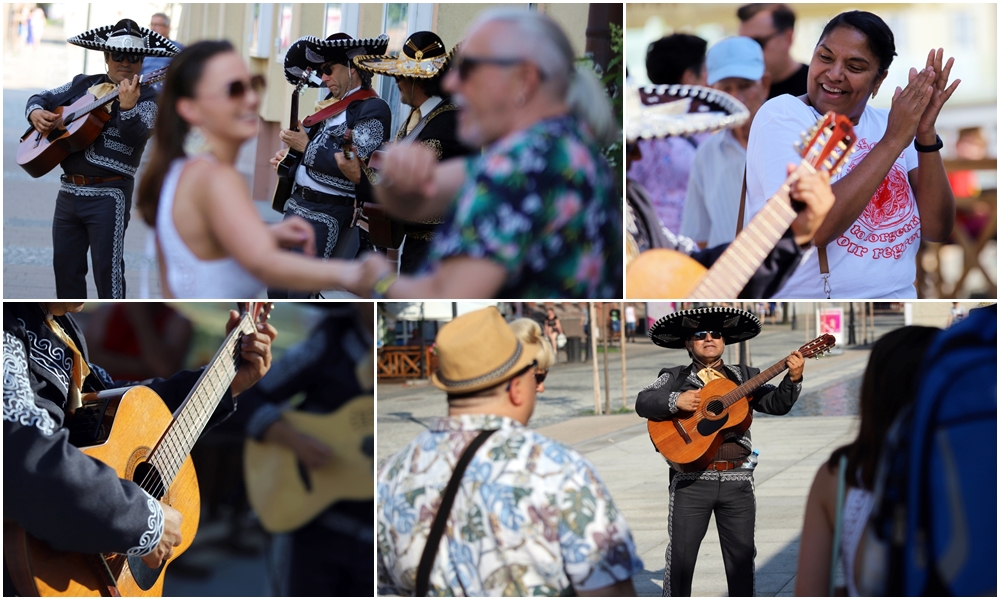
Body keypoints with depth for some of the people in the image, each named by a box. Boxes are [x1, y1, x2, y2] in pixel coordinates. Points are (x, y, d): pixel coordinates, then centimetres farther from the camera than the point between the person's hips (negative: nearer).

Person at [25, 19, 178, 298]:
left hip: (108, 194, -6)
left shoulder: (146, 97, -3)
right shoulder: (83, 85, 13)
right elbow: (40, 97, 23)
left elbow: (136, 137, -20)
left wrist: (127, 108, -38)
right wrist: (36, 112, 0)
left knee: (107, 269, -7)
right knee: (65, 265, 12)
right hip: (69, 190, 6)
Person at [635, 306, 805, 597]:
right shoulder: (674, 377, 8)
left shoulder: (745, 376, 14)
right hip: (691, 479, -2)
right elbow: (643, 403, -5)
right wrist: (676, 401, -22)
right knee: (681, 553, 0)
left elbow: (777, 404, 5)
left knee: (742, 553, 6)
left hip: (737, 478, 2)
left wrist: (792, 379, -13)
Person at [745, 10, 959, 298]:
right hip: (810, 295, -4)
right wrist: (893, 141, -16)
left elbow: (936, 229, 1)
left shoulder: (891, 123, 9)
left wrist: (926, 135, -10)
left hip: (900, 294, 4)